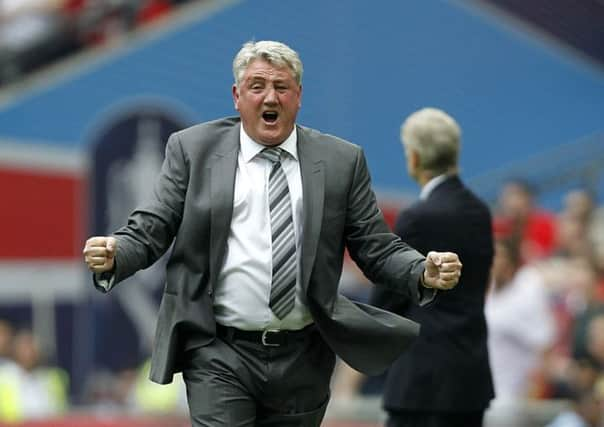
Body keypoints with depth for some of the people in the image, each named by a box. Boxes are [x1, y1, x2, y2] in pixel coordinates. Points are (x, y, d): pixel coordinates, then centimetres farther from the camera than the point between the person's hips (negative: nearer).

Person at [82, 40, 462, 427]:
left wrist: (425, 274, -14)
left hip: (303, 362, 2)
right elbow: (149, 232, 1)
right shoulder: (194, 150, 3)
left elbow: (376, 247, 6)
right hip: (220, 356, -2)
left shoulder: (340, 161, 6)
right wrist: (112, 256, -21)